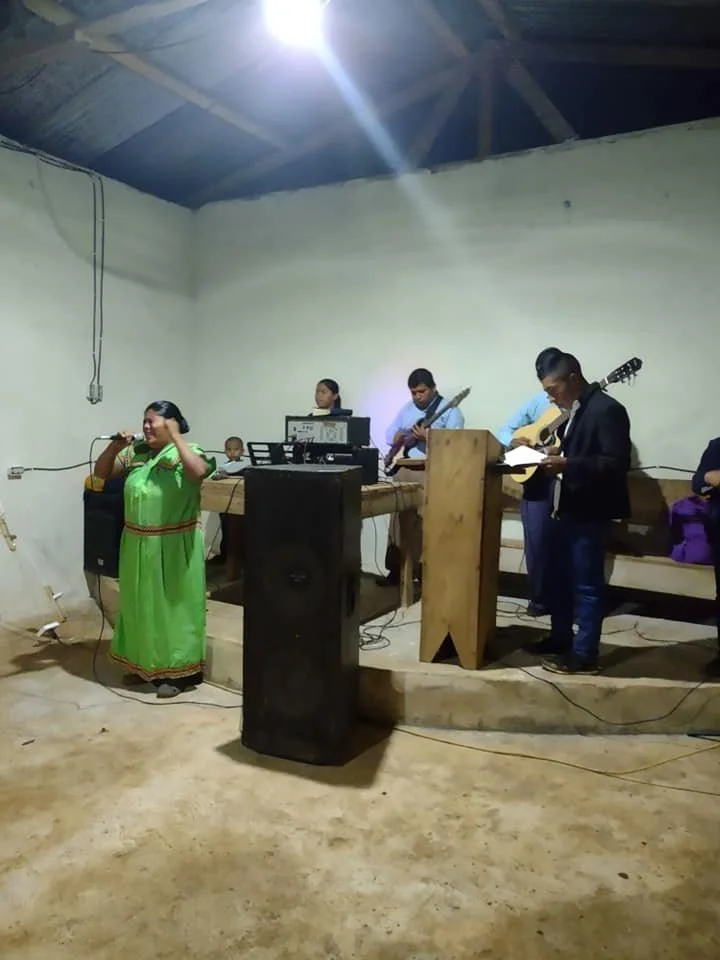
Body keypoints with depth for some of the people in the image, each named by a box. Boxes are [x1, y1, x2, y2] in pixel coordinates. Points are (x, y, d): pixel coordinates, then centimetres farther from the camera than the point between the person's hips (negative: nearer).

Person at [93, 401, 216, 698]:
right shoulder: (135, 453, 6)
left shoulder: (189, 452, -10)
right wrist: (115, 446, -5)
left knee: (173, 605, 3)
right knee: (141, 604, 17)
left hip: (174, 547, -6)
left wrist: (175, 436, -26)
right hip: (138, 545, 6)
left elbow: (199, 472, -32)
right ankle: (144, 664, 33)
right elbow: (101, 473, 10)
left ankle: (176, 671, 15)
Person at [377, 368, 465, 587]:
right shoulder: (407, 409, 18)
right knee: (398, 521, 6)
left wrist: (428, 436, -21)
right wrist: (400, 436, -2)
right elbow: (389, 434, 19)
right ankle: (396, 570, 14)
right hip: (404, 470, 6)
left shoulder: (450, 410, -1)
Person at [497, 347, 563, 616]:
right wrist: (514, 441, -8)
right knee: (536, 539, 2)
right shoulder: (537, 402, 10)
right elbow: (505, 430, 12)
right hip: (537, 476, 2)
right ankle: (539, 597, 17)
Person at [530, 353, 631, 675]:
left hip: (590, 512, -9)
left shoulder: (607, 409, -15)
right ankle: (560, 639, 31)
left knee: (587, 585, 0)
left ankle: (584, 655, 10)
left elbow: (617, 463, -21)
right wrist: (557, 455, 5)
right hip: (565, 508, 10)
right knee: (559, 578, 17)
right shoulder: (574, 411, 13)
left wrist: (567, 464, -27)